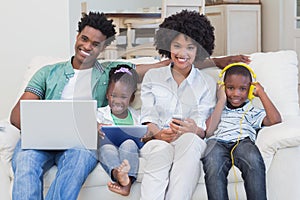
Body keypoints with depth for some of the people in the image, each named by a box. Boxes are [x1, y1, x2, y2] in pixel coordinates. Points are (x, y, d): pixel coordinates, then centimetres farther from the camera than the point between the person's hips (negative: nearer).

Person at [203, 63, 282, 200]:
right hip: (218, 142, 0)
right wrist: (221, 101, 16)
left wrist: (261, 93, 20)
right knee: (212, 162, -39)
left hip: (243, 141, 0)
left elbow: (275, 120, 9)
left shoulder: (253, 112, 29)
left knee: (254, 160, -39)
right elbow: (208, 132, 10)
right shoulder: (217, 109, 30)